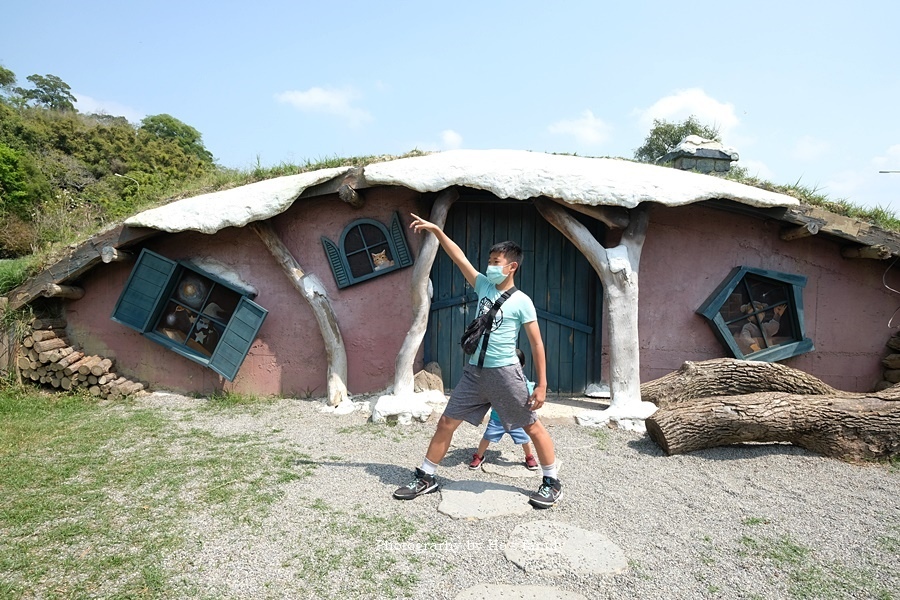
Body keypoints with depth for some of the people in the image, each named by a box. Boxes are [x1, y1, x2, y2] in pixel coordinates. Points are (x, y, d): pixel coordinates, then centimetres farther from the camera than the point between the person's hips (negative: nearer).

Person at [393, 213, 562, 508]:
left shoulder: (522, 302, -8)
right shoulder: (484, 285, 6)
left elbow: (537, 344, -6)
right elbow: (459, 257, 5)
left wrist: (541, 384, -9)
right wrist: (436, 230, -3)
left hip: (505, 372, -5)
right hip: (474, 371, 5)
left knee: (532, 426, 6)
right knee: (446, 422, 7)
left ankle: (552, 483, 23)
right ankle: (426, 477, 21)